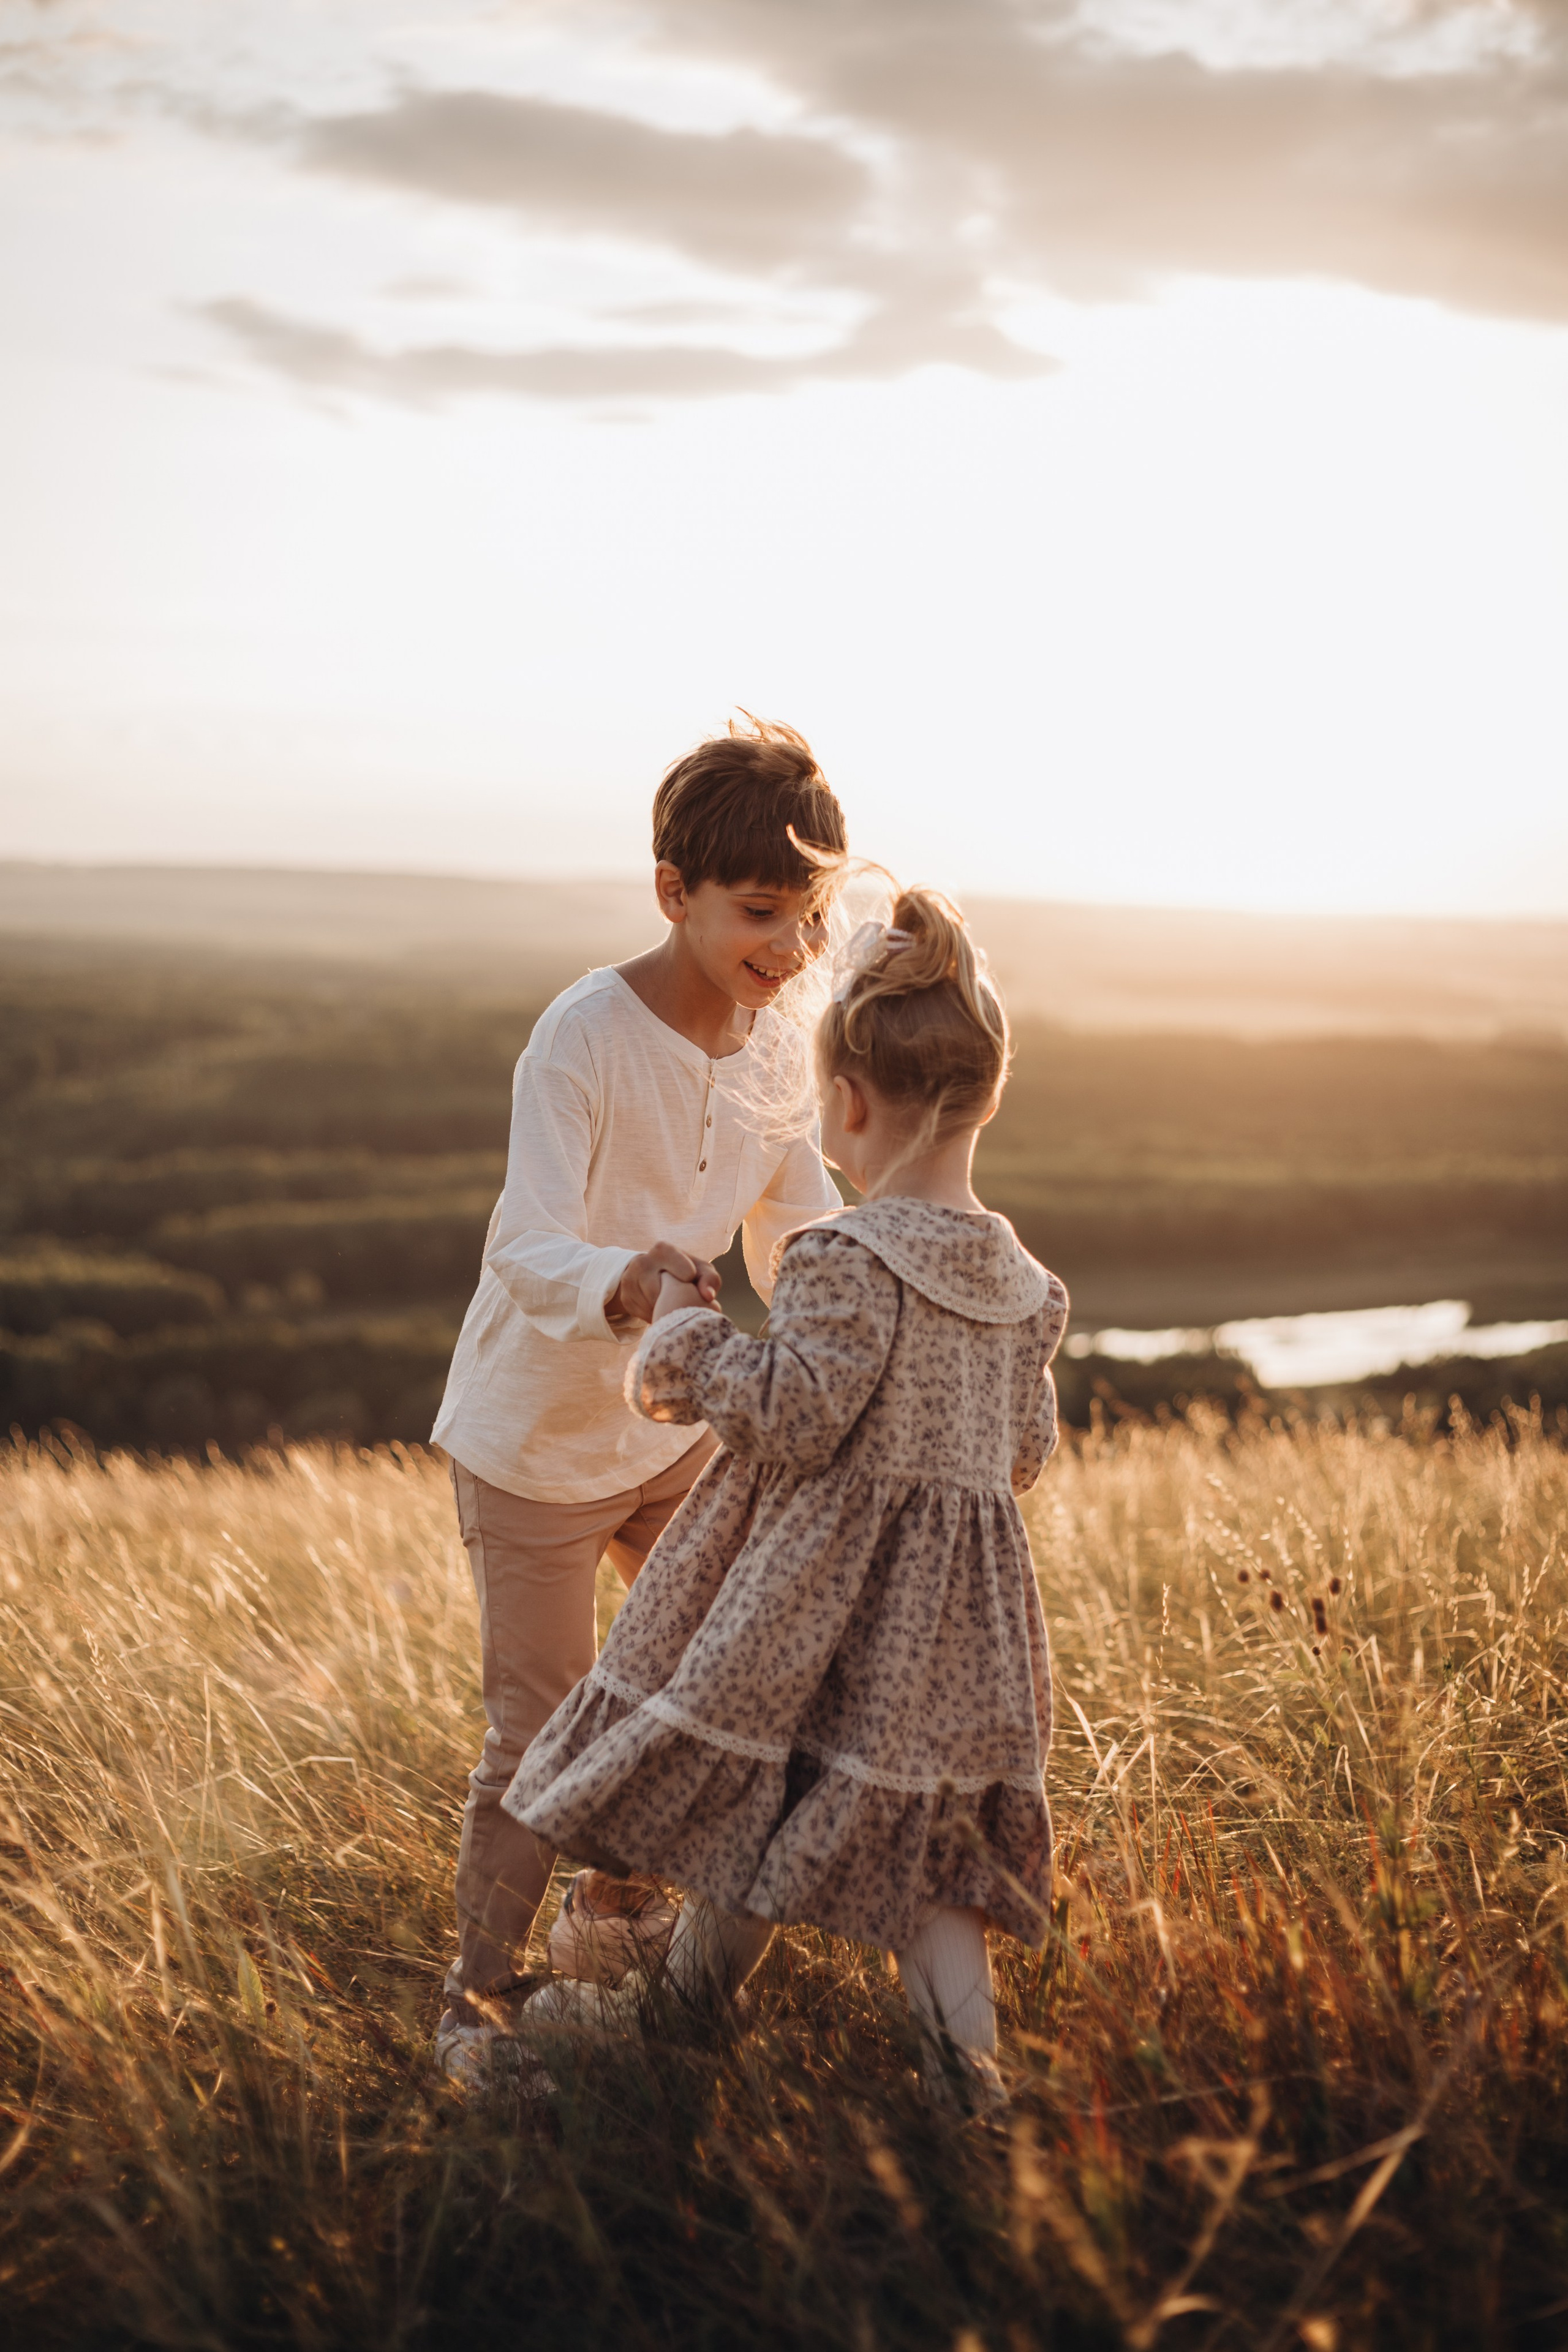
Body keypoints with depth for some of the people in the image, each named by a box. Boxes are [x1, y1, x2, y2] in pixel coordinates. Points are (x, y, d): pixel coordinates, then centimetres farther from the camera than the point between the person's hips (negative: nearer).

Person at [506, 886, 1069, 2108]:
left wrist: (692, 1335, -9)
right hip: (959, 1598, 7)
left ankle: (682, 2017, 28)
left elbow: (793, 1417, -22)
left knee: (744, 1793, 11)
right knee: (907, 1827, 13)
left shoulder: (848, 1259, -19)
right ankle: (972, 2061, 2)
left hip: (823, 1589, -7)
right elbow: (1025, 1450, 11)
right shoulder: (1022, 1282, 4)